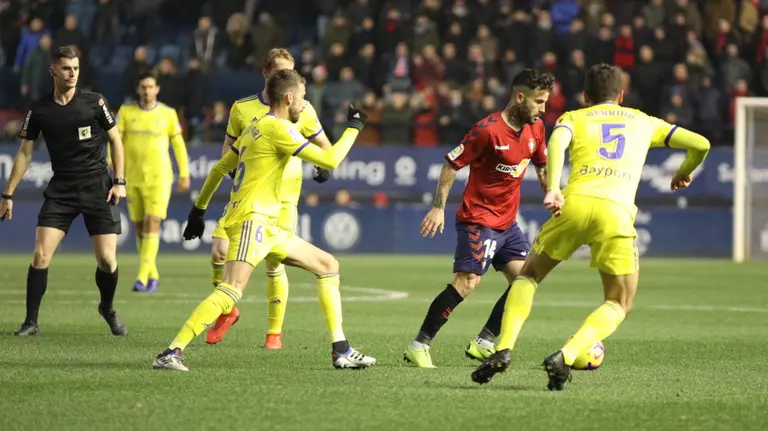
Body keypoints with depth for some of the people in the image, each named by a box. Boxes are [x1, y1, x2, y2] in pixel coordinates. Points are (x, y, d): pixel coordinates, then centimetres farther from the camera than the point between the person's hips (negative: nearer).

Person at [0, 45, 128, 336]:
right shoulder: (39, 110, 0)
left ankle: (108, 309, 23)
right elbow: (24, 153, 8)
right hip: (60, 190, 1)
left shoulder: (95, 103, -3)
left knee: (106, 259, -6)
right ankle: (31, 321, -1)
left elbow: (115, 140, 7)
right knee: (40, 255, -11)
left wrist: (119, 181, -1)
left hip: (98, 189, -1)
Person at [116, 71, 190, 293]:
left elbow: (178, 144, 8)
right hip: (133, 177, 3)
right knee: (140, 227, 7)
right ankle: (153, 275, 21)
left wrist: (184, 174, 8)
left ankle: (142, 277, -19)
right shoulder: (126, 111, 3)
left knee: (152, 224, -15)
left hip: (159, 177, -3)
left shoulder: (168, 114, 0)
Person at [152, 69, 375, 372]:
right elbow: (329, 160, -12)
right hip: (251, 219, -10)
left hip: (268, 226, 10)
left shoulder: (255, 128, 18)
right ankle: (171, 353, -29)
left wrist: (199, 209, 28)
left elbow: (219, 168, 23)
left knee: (328, 265, 14)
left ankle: (341, 351, 12)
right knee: (232, 289, -25)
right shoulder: (278, 128, -10)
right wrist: (353, 128, 3)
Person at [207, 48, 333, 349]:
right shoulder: (243, 108, 3)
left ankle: (275, 332, 10)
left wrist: (324, 167, -7)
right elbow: (228, 149, 11)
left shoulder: (302, 109, 2)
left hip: (284, 197, -1)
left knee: (274, 264, -6)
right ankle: (227, 311, 13)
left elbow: (323, 145, 13)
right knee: (220, 250, -13)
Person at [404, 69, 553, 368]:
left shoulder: (535, 128, 5)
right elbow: (452, 165, -12)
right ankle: (418, 346, -12)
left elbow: (542, 167, 21)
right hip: (478, 219, -8)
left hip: (507, 223, 8)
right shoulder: (488, 130, -17)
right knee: (466, 282, -18)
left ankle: (483, 344, 9)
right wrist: (438, 208, -15)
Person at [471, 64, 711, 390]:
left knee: (528, 276, 23)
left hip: (575, 204, 0)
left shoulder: (573, 118, 23)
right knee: (618, 305, 13)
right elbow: (701, 144, 24)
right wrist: (684, 173, 43)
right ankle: (566, 356, -11)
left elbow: (557, 141, -1)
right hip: (617, 213, 0)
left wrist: (553, 188, -14)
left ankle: (504, 348, 3)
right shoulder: (644, 122, 28)